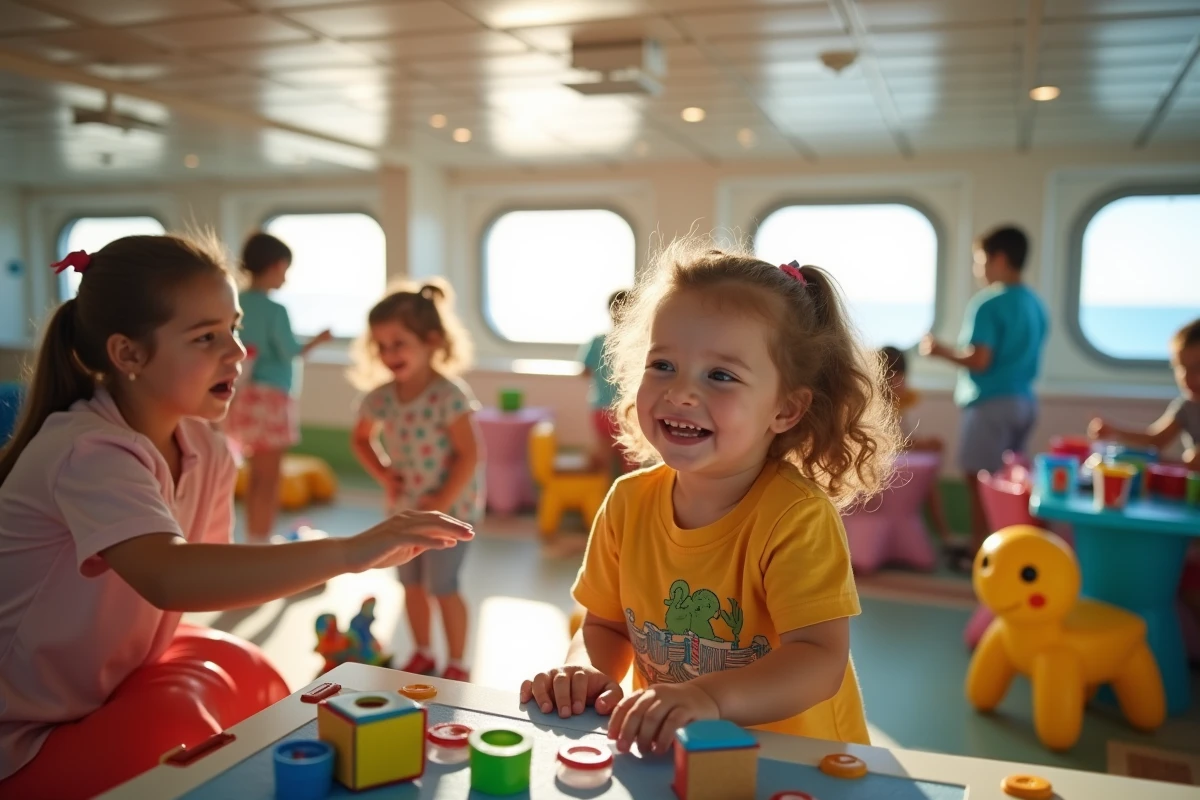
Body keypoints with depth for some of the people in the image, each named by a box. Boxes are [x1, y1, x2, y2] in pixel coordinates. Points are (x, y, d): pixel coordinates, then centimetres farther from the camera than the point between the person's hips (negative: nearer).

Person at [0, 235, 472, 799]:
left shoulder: (205, 449, -7)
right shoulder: (89, 450, -30)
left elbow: (200, 578, 0)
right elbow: (166, 578, -47)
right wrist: (349, 552, -51)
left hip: (107, 687, 7)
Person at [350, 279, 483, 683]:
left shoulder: (449, 394, -21)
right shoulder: (380, 397, -3)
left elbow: (470, 454, -21)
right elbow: (361, 438, 16)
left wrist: (442, 502, -20)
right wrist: (382, 474, 0)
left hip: (450, 505, -6)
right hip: (404, 506, 6)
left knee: (441, 586, 0)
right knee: (411, 583, 16)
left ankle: (456, 663, 20)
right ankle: (422, 653, 37)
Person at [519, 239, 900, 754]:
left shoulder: (797, 517, -19)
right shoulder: (629, 502, -4)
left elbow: (821, 659, -24)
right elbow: (606, 625, 6)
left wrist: (709, 697, -39)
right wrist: (586, 672, -15)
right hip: (663, 754, 4)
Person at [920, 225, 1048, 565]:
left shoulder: (988, 304, -15)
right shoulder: (1035, 304, 11)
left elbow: (979, 360, -20)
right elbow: (1018, 357, 16)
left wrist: (942, 351, -5)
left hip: (992, 403, -9)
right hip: (1023, 400, 9)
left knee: (980, 478, 0)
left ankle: (980, 552, 5)